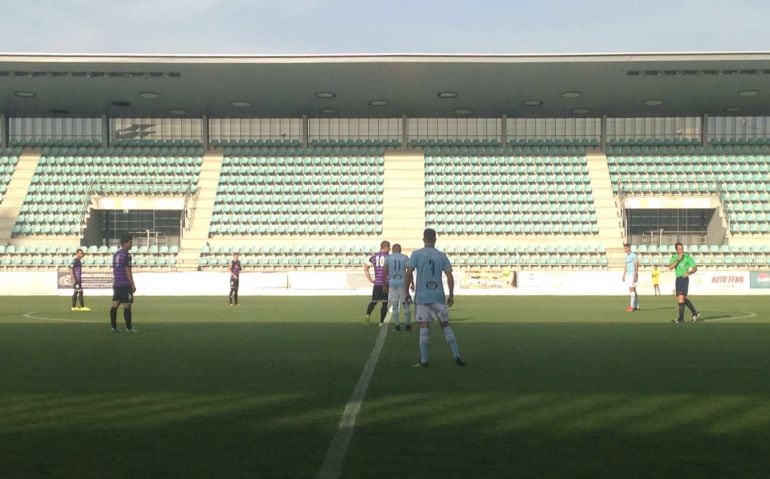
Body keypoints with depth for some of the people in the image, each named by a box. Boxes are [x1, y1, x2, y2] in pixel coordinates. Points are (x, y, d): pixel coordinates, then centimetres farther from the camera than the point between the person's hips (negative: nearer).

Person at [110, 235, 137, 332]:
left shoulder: (116, 254, 14)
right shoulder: (126, 255, -12)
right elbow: (128, 271, -15)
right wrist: (133, 285, -12)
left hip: (116, 284, 8)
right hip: (125, 284, -8)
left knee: (115, 304, 6)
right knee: (127, 305, -5)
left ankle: (114, 327, 8)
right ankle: (128, 328, -4)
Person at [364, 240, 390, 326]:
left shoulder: (374, 256, 8)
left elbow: (365, 268, 6)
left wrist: (370, 279, 8)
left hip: (377, 283, 3)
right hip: (386, 284, -3)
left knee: (374, 301, 14)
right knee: (385, 303, 4)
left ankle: (368, 314, -11)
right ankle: (381, 322, 2)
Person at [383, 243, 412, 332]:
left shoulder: (388, 258, 3)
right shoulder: (405, 258, 2)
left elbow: (385, 272, 2)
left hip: (392, 283, 0)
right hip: (403, 283, 0)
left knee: (394, 305, 5)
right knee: (406, 304, 8)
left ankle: (397, 325, 3)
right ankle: (408, 325, 8)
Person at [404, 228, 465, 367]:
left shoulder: (416, 254, -2)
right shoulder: (442, 256, 4)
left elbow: (408, 274, -8)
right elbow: (449, 277, 2)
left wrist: (406, 292, 1)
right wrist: (451, 295, 10)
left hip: (422, 297, -2)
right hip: (439, 296, 2)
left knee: (424, 327, 0)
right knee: (445, 325, 11)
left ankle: (424, 360, -2)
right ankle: (457, 356, 7)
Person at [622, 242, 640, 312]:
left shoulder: (634, 255, -10)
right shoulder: (627, 256, 16)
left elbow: (636, 266, -15)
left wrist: (635, 275, -22)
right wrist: (624, 275, 18)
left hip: (633, 274, -9)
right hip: (628, 275, 9)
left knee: (631, 290, -14)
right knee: (633, 290, 9)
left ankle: (632, 306, -16)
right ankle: (636, 306, 12)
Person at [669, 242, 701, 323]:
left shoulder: (687, 257, -5)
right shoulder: (674, 257, 8)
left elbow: (695, 268, -2)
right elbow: (670, 267, -9)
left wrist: (689, 273, -20)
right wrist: (678, 259, -17)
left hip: (684, 278, -7)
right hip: (678, 279, 7)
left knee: (681, 297, -15)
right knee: (683, 298, 12)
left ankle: (681, 318, -15)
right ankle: (695, 313, 24)